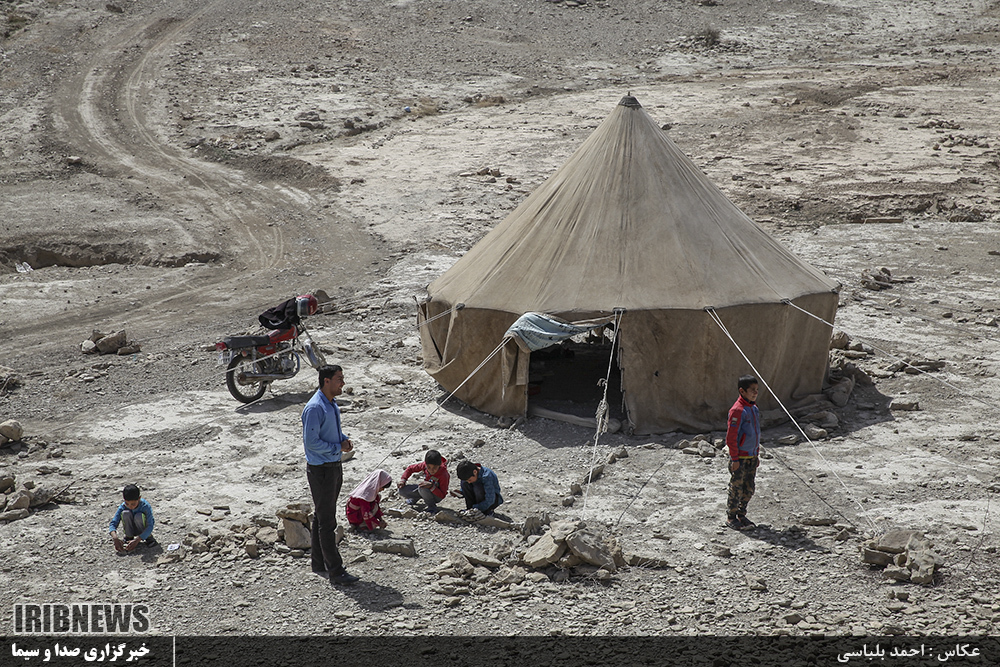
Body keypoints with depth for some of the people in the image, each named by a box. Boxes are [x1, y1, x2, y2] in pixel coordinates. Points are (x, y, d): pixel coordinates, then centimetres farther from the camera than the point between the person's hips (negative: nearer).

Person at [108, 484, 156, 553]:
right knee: (125, 513, -28)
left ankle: (148, 537, -9)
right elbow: (113, 523, -24)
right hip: (130, 529, 2)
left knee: (139, 516, -34)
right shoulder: (122, 507, -21)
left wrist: (137, 540, -46)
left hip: (143, 530, -2)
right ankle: (129, 537, -9)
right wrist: (115, 538, -45)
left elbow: (150, 526, -33)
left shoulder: (145, 506, -28)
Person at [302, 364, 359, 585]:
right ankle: (335, 571, -1)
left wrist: (345, 439, 2)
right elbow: (311, 441, -23)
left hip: (334, 467, 10)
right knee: (327, 521, -4)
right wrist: (338, 447, -17)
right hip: (321, 470, -10)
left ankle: (319, 564, 30)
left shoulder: (332, 405, 8)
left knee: (322, 517, 19)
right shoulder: (314, 409, -21)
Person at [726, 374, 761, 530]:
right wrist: (734, 459, -17)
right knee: (736, 488, 2)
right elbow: (731, 437, -18)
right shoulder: (737, 410, -18)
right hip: (740, 458, -8)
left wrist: (757, 455, 19)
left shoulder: (754, 409, 9)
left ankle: (741, 515, 26)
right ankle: (731, 517, 15)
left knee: (749, 488, 13)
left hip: (751, 457, 8)